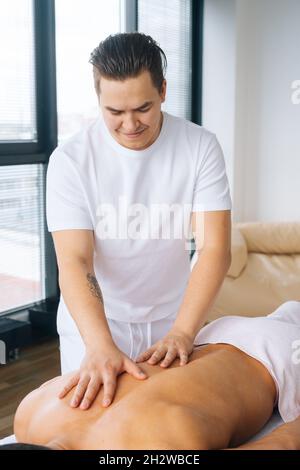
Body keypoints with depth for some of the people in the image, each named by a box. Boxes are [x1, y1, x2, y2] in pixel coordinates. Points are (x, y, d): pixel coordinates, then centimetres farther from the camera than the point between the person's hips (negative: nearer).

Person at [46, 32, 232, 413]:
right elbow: (74, 261, -26)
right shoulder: (70, 159, -19)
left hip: (174, 318, 2)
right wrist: (101, 347, -41)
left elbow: (215, 249, -21)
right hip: (92, 321, -1)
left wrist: (183, 331, -34)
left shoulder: (201, 147, -15)